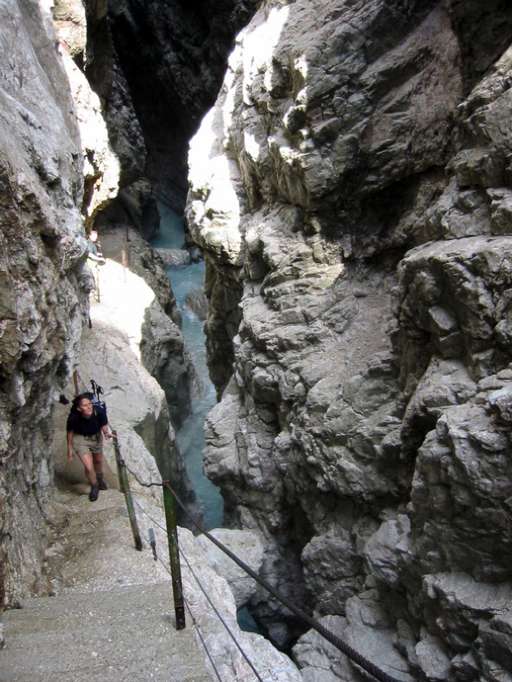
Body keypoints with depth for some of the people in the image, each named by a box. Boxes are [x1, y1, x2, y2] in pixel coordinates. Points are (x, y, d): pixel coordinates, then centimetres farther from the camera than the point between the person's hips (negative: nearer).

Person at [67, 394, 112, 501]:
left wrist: (106, 433, -35)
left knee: (98, 461, 25)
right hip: (80, 439, -2)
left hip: (96, 438, 3)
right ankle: (94, 487, 24)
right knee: (89, 467, -9)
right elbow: (70, 432, -14)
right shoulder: (73, 417, -32)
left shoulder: (99, 413, -31)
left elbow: (104, 426, -12)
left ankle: (100, 478, 60)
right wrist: (70, 449, -3)